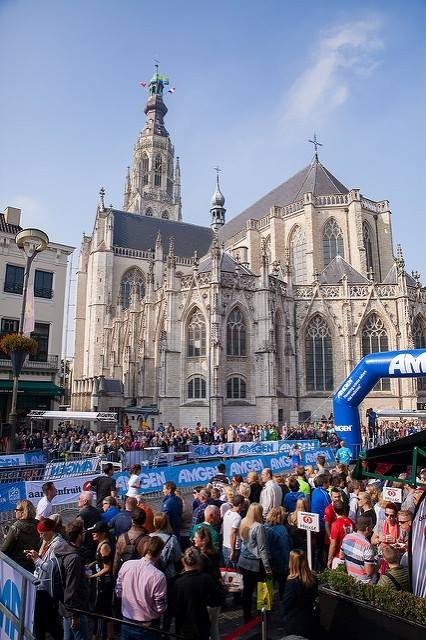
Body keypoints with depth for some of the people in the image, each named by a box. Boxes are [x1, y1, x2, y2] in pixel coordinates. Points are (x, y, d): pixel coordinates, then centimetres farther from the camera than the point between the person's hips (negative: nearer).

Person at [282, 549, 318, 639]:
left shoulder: (292, 582, -28)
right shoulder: (313, 579, -11)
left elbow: (286, 603, -15)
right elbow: (313, 598, 5)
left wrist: (285, 615, 4)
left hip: (295, 623, -5)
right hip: (310, 620, 5)